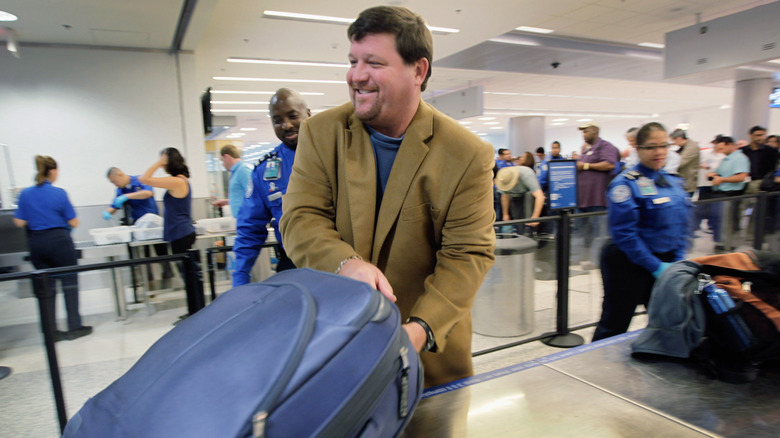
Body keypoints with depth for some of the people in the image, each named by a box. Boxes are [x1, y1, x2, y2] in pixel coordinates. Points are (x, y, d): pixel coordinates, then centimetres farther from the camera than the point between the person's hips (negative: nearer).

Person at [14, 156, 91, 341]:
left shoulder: (25, 194, 1)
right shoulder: (59, 193, -10)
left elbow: (19, 222, 1)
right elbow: (74, 223, -7)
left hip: (36, 244, 5)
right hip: (59, 241, -5)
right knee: (69, 283, 5)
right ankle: (74, 327, 8)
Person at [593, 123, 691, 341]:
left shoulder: (674, 181, 9)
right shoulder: (626, 183, -14)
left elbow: (681, 225, 13)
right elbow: (624, 232, -19)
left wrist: (677, 261, 2)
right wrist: (655, 266, -16)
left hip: (665, 262, 7)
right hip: (629, 265, -7)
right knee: (614, 325, 4)